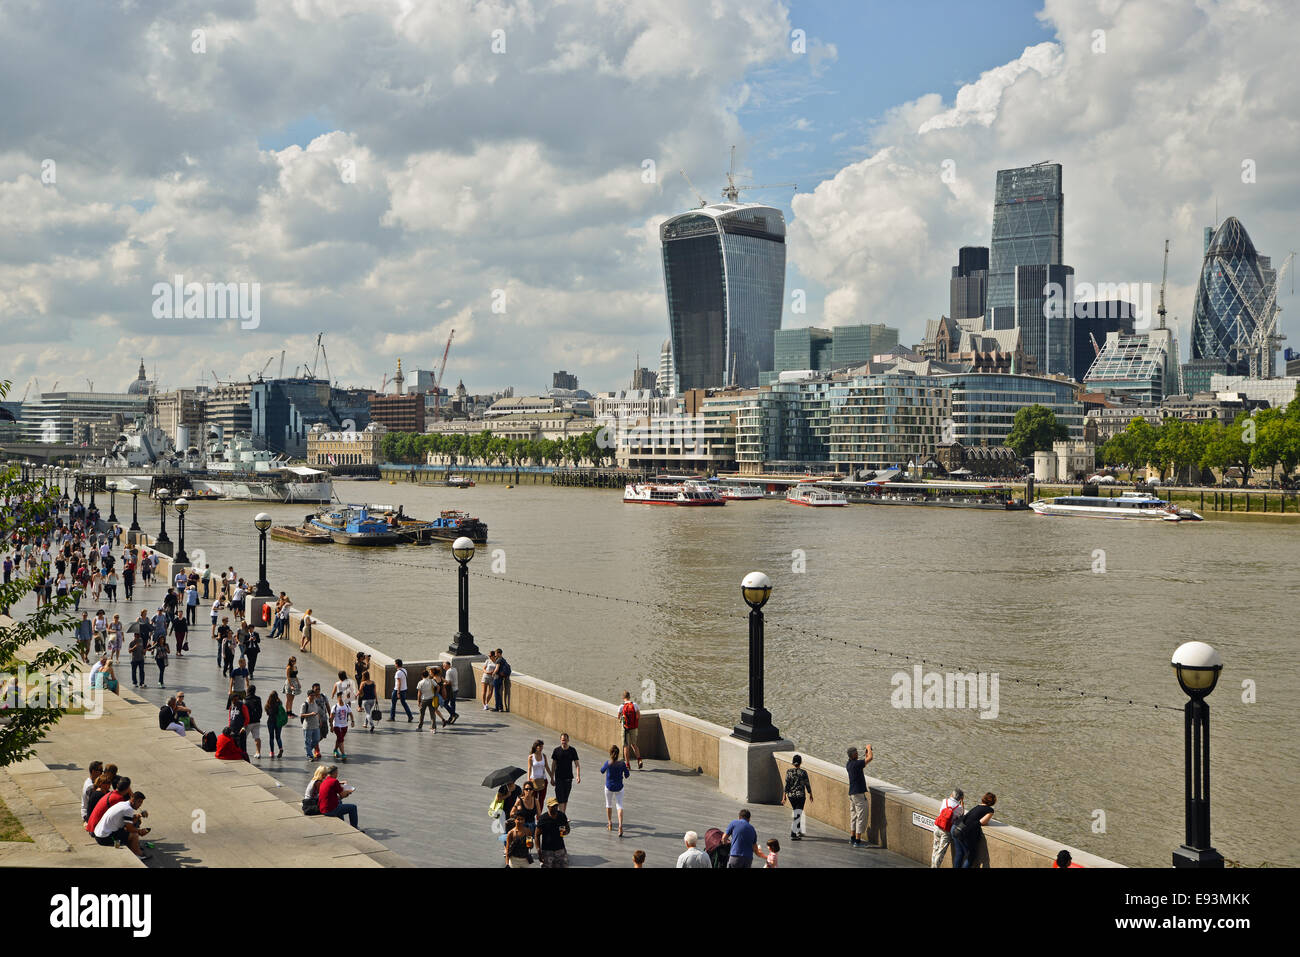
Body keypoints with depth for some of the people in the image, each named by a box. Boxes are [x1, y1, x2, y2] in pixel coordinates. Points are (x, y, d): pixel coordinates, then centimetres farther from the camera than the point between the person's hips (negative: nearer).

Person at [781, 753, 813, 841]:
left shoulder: (789, 772, -2)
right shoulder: (803, 772, -9)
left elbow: (786, 785, -3)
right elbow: (807, 785, -2)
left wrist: (784, 796, 1)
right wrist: (810, 794, 12)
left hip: (791, 795, 4)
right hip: (800, 795, -4)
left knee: (796, 813, 21)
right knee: (797, 815, -2)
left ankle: (799, 831, 32)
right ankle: (793, 834, -9)